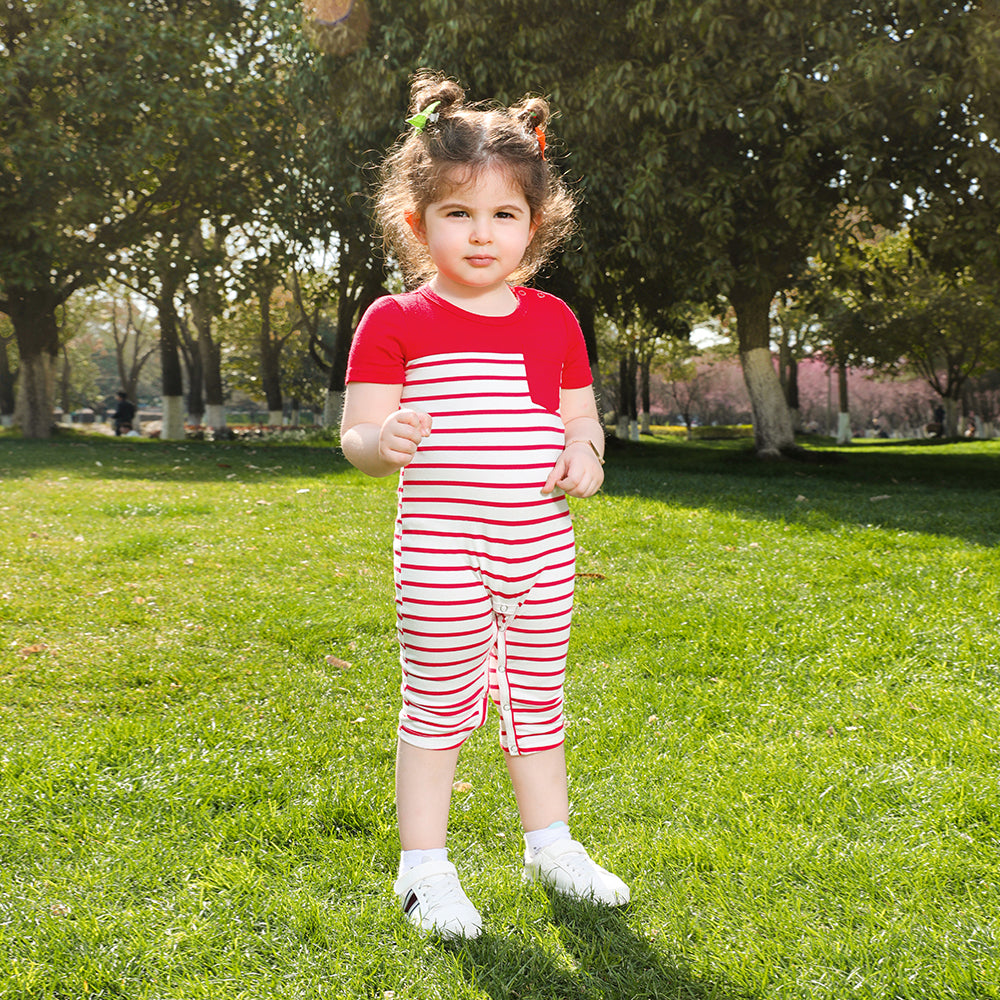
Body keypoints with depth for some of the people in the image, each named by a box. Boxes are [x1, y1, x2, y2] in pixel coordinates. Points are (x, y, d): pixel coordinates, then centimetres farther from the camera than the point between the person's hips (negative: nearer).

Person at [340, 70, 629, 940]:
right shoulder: (396, 323, -5)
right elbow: (356, 434, -5)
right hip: (442, 551, -4)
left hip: (542, 549, 4)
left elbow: (580, 414, 17)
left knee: (538, 699, 16)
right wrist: (382, 441, -28)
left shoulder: (553, 321, 8)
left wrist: (585, 454, -6)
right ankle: (425, 866, 20)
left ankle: (550, 844, 34)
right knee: (439, 706, 4)